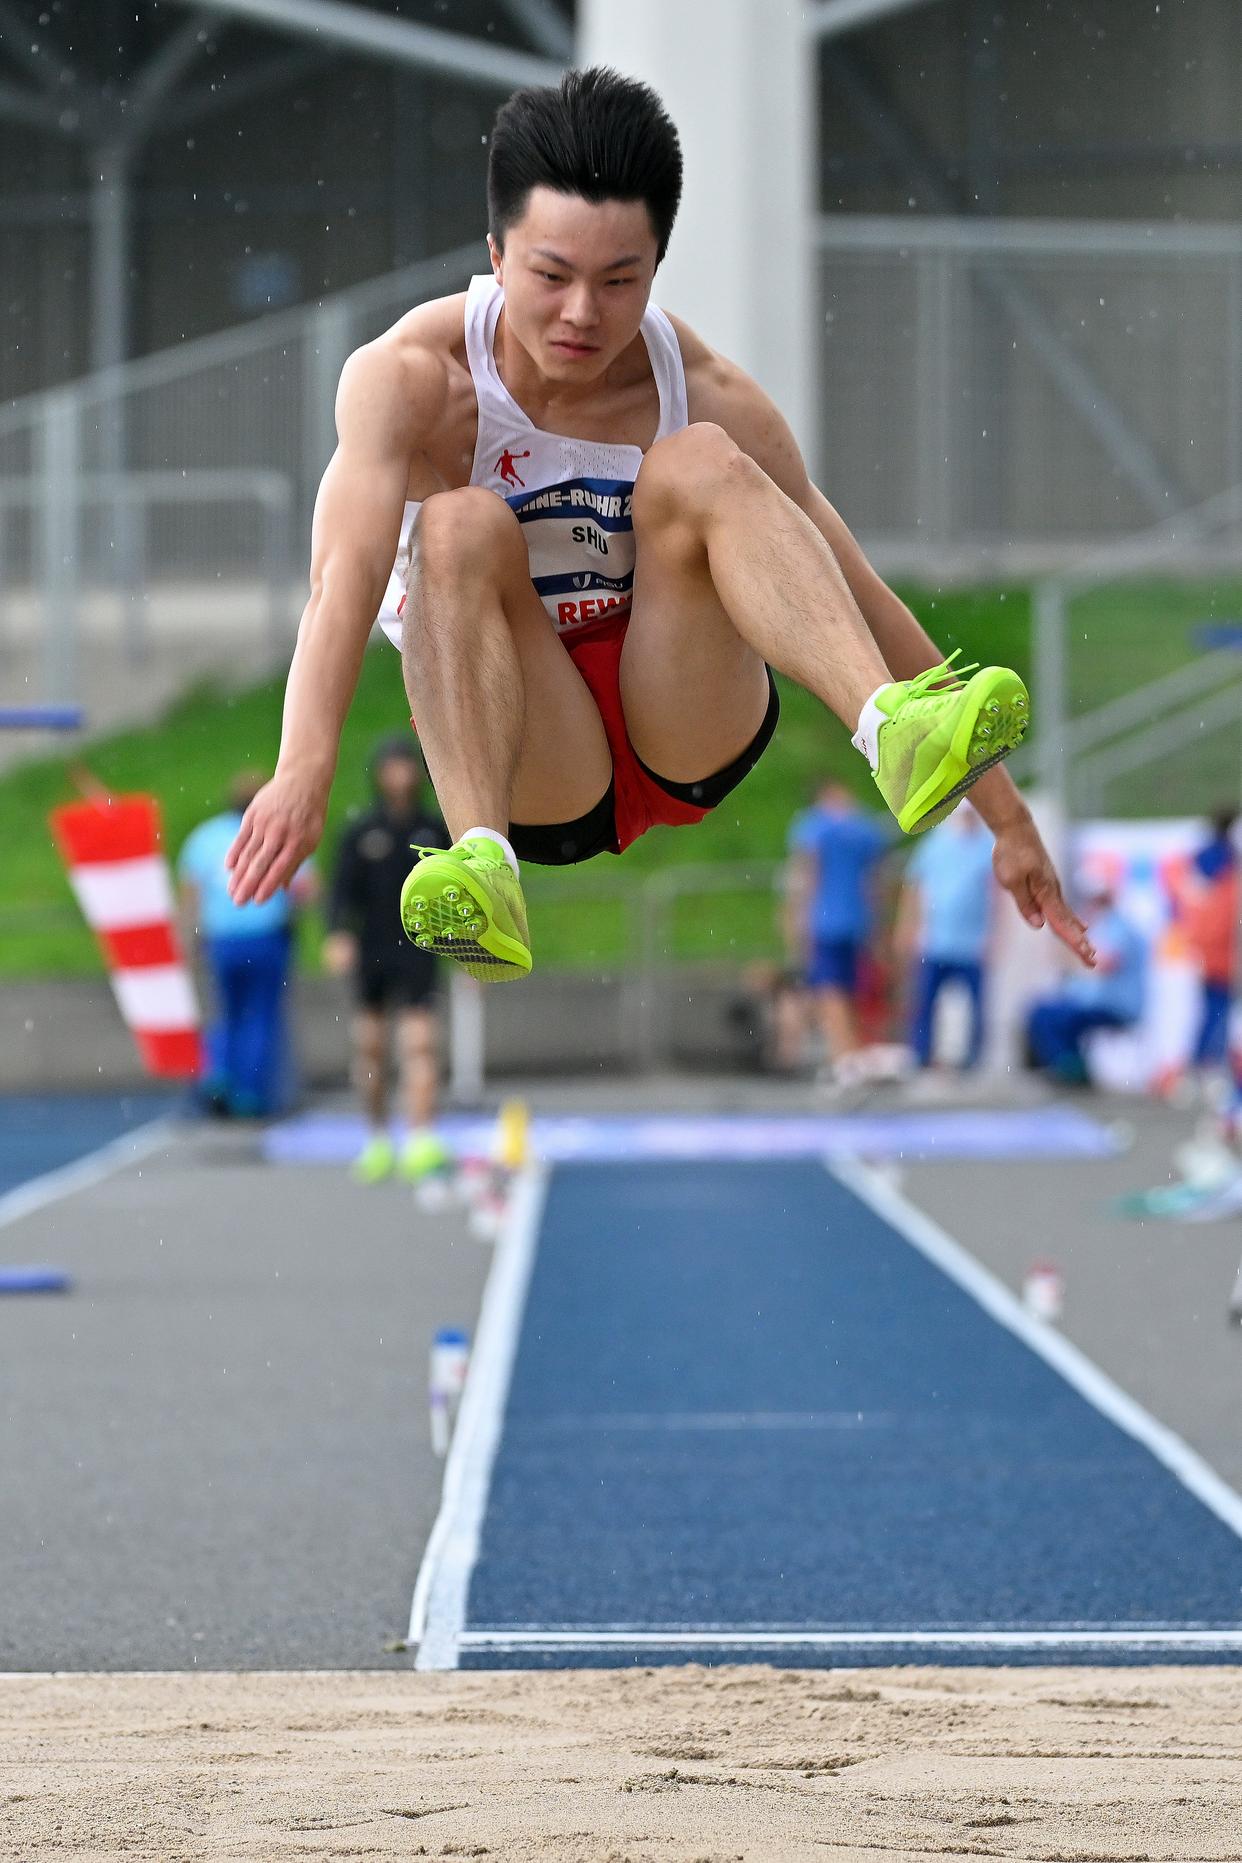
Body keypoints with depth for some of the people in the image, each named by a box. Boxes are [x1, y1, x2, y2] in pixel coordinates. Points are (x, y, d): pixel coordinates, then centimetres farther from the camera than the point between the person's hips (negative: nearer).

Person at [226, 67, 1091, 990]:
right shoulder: (410, 378, -16)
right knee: (461, 525, -29)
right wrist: (306, 768, -52)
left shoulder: (710, 396, -11)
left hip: (689, 741, 1)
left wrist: (1010, 820, -8)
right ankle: (484, 867, -49)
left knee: (697, 463, -23)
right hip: (534, 762, -1)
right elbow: (346, 568, -33)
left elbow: (867, 602, -8)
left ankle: (896, 733, -44)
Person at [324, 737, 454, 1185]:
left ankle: (421, 1143, -22)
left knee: (420, 1045, -14)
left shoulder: (436, 831, 6)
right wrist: (338, 935, -18)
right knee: (370, 1048, 7)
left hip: (417, 954, -1)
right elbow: (342, 891, -1)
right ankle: (378, 1142, 23)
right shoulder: (360, 833, 4)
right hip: (370, 954, 1)